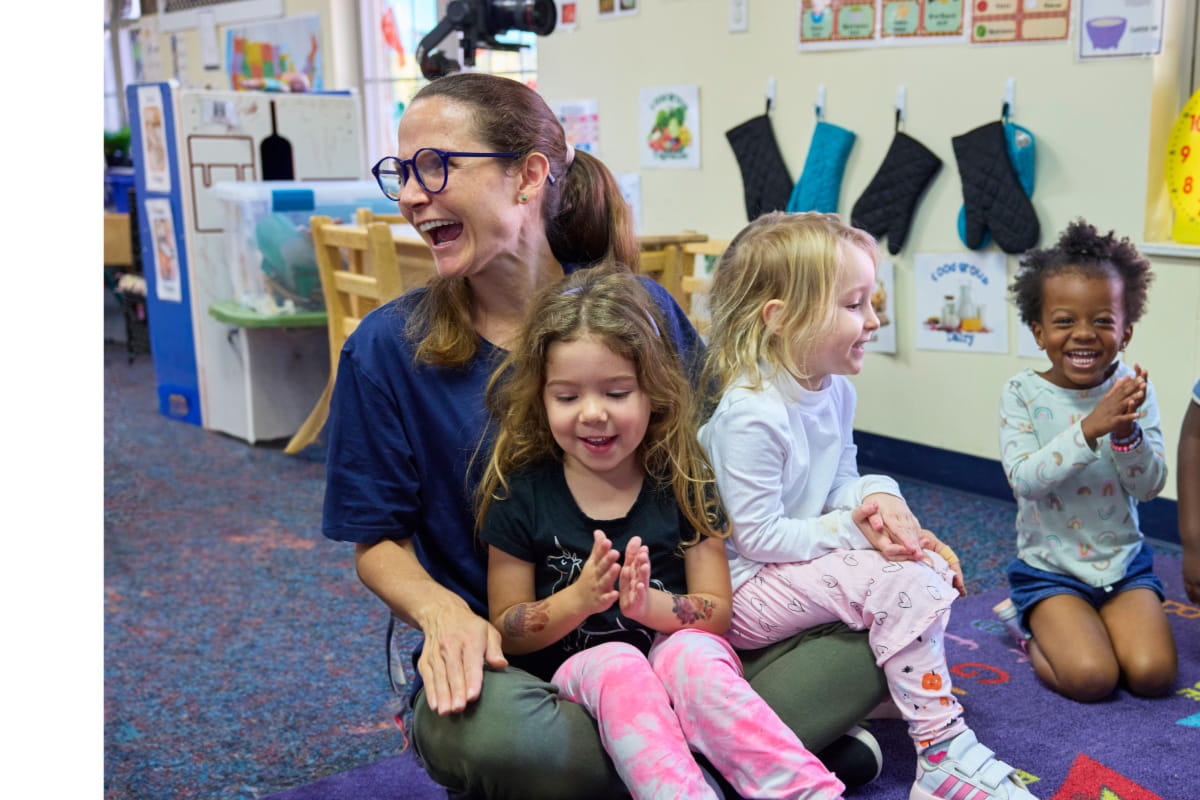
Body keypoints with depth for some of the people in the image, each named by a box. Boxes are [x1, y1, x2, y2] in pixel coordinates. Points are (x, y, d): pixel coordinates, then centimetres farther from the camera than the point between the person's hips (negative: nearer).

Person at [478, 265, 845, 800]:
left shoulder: (682, 481, 0)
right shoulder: (522, 493, -2)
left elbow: (718, 613, -1)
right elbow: (505, 632, 1)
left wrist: (651, 605, -23)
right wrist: (578, 600, -19)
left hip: (673, 654, 1)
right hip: (574, 672, 0)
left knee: (692, 651, -33)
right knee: (617, 664, -33)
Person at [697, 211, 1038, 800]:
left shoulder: (835, 391, 4)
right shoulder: (750, 414, -26)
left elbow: (839, 484, 12)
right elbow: (757, 535, -23)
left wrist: (876, 495, -11)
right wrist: (853, 529, -22)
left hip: (800, 564, 9)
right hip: (741, 588, -9)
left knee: (932, 565, -3)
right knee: (899, 580, -23)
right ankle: (943, 752, -14)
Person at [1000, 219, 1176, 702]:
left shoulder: (1131, 388, -4)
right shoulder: (1022, 393, -10)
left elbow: (1150, 486, -9)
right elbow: (1023, 478, -22)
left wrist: (1126, 433, -29)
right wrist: (1090, 428, -34)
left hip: (1124, 564, 3)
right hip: (1049, 568, -3)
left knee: (1152, 673, -14)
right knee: (1090, 678, -19)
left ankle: (1088, 628, 16)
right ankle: (1039, 635, 12)